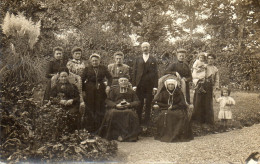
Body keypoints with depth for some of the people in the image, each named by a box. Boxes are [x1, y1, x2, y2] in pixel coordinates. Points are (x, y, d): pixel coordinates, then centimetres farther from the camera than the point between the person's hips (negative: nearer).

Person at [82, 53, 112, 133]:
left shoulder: (103, 68, 9)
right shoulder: (87, 69, 7)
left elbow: (109, 77, 4)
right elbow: (82, 80, 4)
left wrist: (108, 86, -12)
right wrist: (83, 90, -4)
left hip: (100, 90, 1)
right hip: (90, 91, -1)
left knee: (100, 109, 2)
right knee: (90, 109, 2)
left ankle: (99, 128, 12)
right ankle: (89, 128, 11)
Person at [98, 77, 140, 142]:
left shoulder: (131, 91, 22)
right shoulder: (114, 90, 20)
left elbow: (137, 102, 14)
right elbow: (108, 101, 10)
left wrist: (130, 104, -7)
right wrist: (116, 105, -9)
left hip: (128, 108, 0)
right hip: (116, 108, 0)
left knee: (131, 114, -35)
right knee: (112, 113, -34)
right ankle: (115, 134, -27)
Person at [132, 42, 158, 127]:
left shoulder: (153, 60, 8)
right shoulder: (137, 59, 10)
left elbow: (155, 73, 3)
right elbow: (134, 72, 5)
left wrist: (155, 86, -4)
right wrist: (134, 85, -3)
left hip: (150, 85, 0)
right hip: (139, 85, 0)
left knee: (148, 105, 5)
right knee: (139, 104, 2)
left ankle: (146, 122, 14)